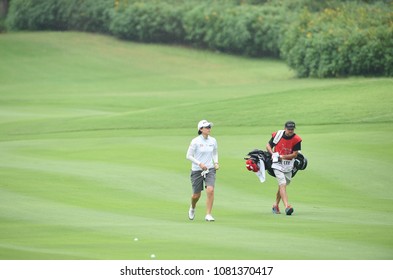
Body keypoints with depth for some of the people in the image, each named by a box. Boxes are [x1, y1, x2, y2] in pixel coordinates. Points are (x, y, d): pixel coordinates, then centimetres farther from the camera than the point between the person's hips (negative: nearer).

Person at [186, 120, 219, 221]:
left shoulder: (213, 141, 2)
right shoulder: (195, 141, -12)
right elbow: (189, 156, -8)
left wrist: (216, 163, 0)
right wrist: (199, 164, -19)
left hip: (210, 169, 3)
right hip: (197, 171, -3)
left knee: (210, 190, -19)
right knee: (196, 195, 7)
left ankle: (208, 215, -11)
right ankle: (192, 208, 42)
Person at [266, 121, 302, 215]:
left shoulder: (297, 139, -9)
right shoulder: (277, 135, -9)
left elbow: (294, 154, -9)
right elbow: (268, 145, 5)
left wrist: (282, 157, -18)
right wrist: (273, 154, -13)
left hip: (288, 166, 2)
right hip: (278, 165, -2)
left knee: (282, 185, 14)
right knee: (282, 184, -18)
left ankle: (276, 205, 34)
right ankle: (287, 206, -30)